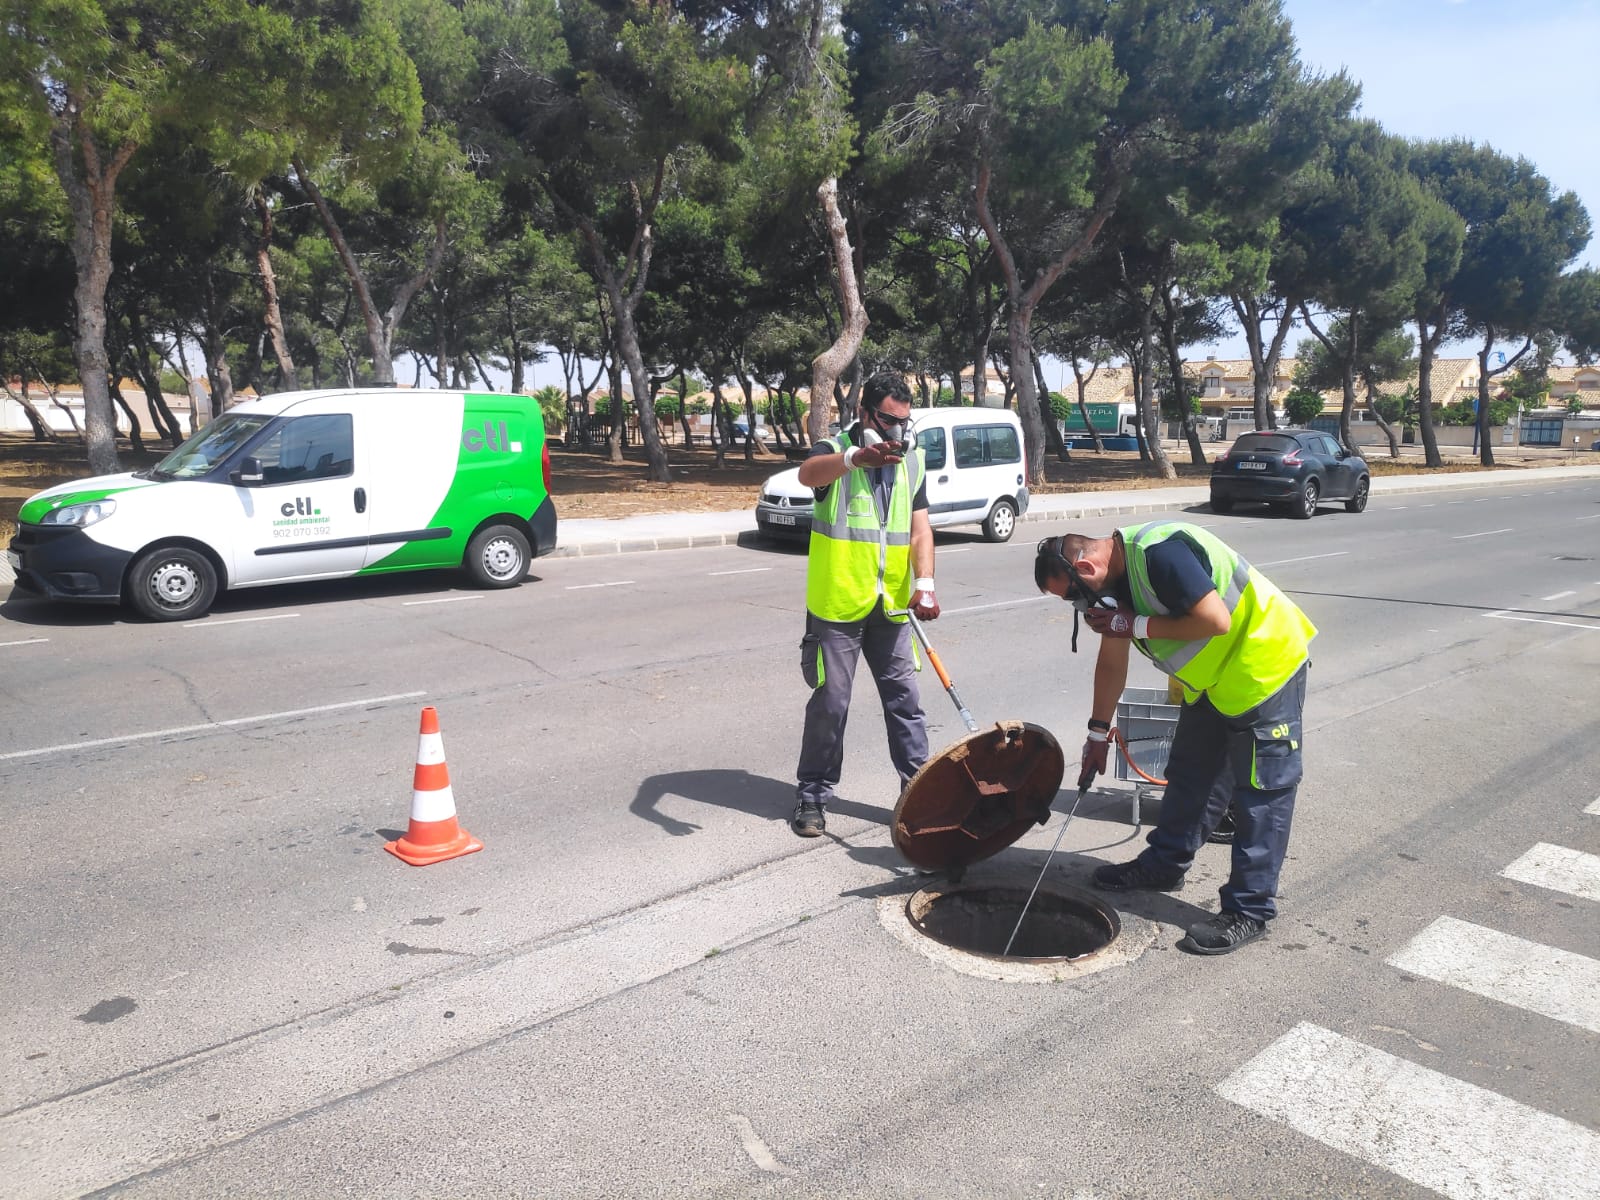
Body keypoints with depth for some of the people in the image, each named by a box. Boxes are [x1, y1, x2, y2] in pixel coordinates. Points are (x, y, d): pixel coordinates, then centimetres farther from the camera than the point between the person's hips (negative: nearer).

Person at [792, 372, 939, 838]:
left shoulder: (912, 461, 9)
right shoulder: (835, 450, -7)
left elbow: (920, 528, 3)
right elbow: (808, 473, -32)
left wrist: (924, 583, -15)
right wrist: (856, 456, -53)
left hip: (891, 606, 4)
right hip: (837, 605, -4)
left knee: (904, 696, 10)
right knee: (830, 703, 2)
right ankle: (812, 796, 15)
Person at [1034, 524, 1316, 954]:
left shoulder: (1159, 553, -29)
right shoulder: (1114, 575, 1)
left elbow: (1216, 620, -32)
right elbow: (1111, 662, 11)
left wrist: (1139, 626, -23)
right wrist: (1098, 733, 17)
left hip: (1265, 668, -10)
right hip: (1212, 677, 10)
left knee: (1261, 793, -2)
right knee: (1189, 776, 18)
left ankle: (1249, 910, 5)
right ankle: (1164, 864, 33)